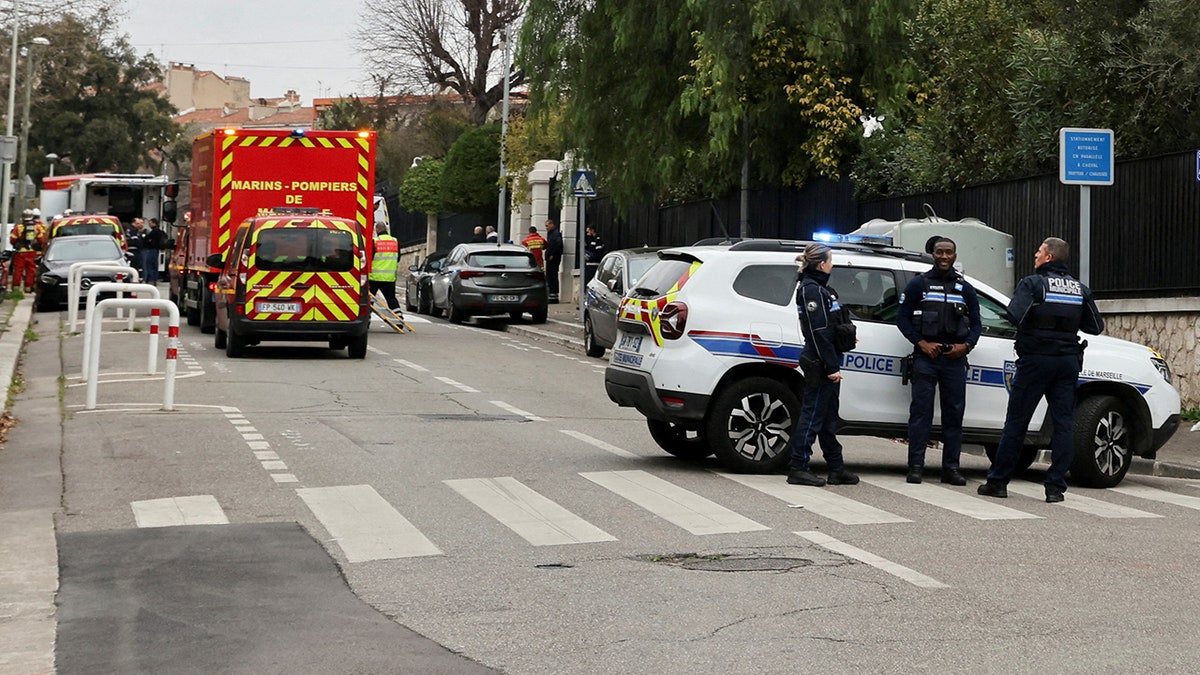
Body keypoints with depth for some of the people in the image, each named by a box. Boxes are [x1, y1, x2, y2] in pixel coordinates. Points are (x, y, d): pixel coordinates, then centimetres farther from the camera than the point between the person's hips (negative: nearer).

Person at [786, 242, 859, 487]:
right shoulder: (811, 290, -14)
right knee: (813, 414, -6)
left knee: (828, 416, 13)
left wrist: (834, 364, 14)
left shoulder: (819, 288, 17)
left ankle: (836, 469, 19)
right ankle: (798, 469, -2)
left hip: (827, 364, 10)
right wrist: (831, 367, -20)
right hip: (819, 363, -10)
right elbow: (818, 332, -19)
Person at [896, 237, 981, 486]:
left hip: (955, 358, 2)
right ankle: (915, 466, -4)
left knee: (954, 413, 2)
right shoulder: (919, 284, 7)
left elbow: (976, 324, 14)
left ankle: (951, 467, 6)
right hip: (926, 356, -2)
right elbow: (903, 318, 3)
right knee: (920, 410, -6)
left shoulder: (965, 288, 14)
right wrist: (922, 343, -10)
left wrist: (966, 346, -5)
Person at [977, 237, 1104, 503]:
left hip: (1036, 359, -4)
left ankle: (998, 481, 8)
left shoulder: (1032, 283, -7)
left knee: (1016, 421, 2)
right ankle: (1055, 486, 1)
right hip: (1068, 361, 4)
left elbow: (1016, 315, -22)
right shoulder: (1080, 289, 10)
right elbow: (1096, 327, 12)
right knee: (1064, 422, 4)